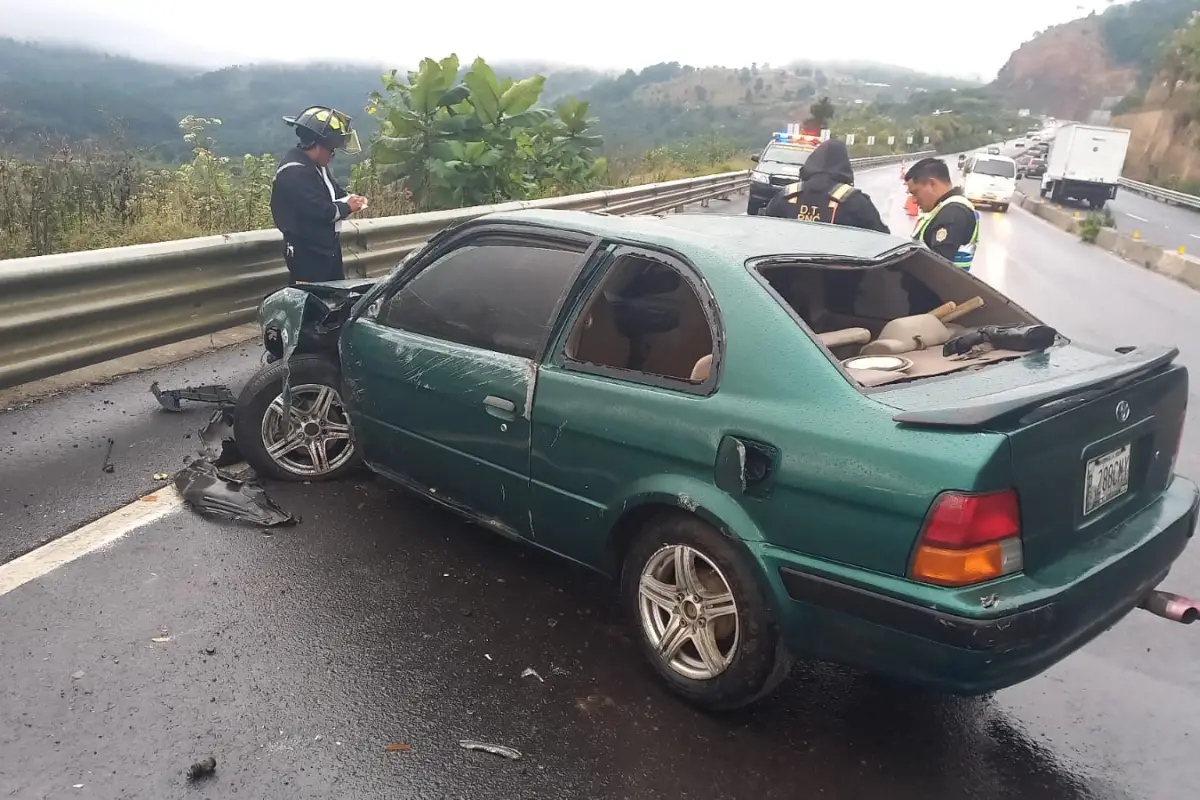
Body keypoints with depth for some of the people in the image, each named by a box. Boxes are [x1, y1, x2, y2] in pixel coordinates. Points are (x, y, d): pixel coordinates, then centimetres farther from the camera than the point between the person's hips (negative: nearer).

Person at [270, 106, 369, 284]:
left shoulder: (315, 165, 9)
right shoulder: (295, 172, -24)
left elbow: (331, 192, 22)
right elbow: (321, 212, -29)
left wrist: (350, 198, 0)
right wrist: (347, 207, -12)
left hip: (328, 247, 11)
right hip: (308, 254, -11)